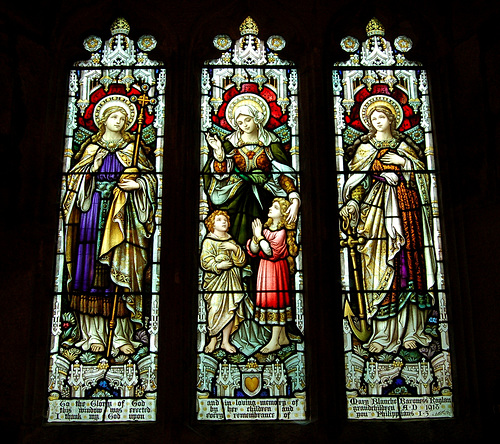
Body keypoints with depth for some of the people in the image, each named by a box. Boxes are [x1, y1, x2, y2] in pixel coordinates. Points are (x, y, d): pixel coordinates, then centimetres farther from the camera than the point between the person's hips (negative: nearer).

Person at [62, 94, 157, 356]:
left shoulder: (132, 149, 14)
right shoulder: (92, 148, 13)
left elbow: (149, 177, 11)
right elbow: (77, 179, 8)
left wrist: (137, 184, -9)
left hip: (123, 215, 0)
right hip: (94, 210, 0)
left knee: (123, 271, -4)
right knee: (92, 267, -5)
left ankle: (120, 335, -1)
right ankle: (94, 333, 0)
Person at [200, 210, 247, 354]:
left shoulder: (231, 241, 15)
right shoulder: (208, 241, 1)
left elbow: (242, 261, 7)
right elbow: (205, 261, -10)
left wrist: (235, 248, -8)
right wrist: (219, 265, -24)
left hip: (232, 281, 4)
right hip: (215, 280, -4)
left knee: (231, 309, 2)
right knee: (215, 309, -7)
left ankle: (225, 341, 13)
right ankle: (213, 340, 10)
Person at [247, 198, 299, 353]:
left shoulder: (282, 231, -11)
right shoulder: (266, 228, 8)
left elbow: (272, 252, -22)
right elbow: (253, 251, 3)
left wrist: (260, 236, -19)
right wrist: (255, 237, -16)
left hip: (277, 269, -7)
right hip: (264, 269, 7)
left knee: (276, 300, -4)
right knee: (272, 300, 11)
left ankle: (274, 342, 2)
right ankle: (282, 337, 22)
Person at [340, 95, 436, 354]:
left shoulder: (404, 146, 15)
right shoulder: (364, 148, 13)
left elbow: (421, 173, 13)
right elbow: (358, 180, 3)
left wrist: (404, 162, -2)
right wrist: (352, 203, -11)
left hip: (405, 206, 1)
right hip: (376, 209, -1)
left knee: (408, 260, -4)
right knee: (379, 264, -7)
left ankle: (410, 330, 1)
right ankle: (383, 334, -3)